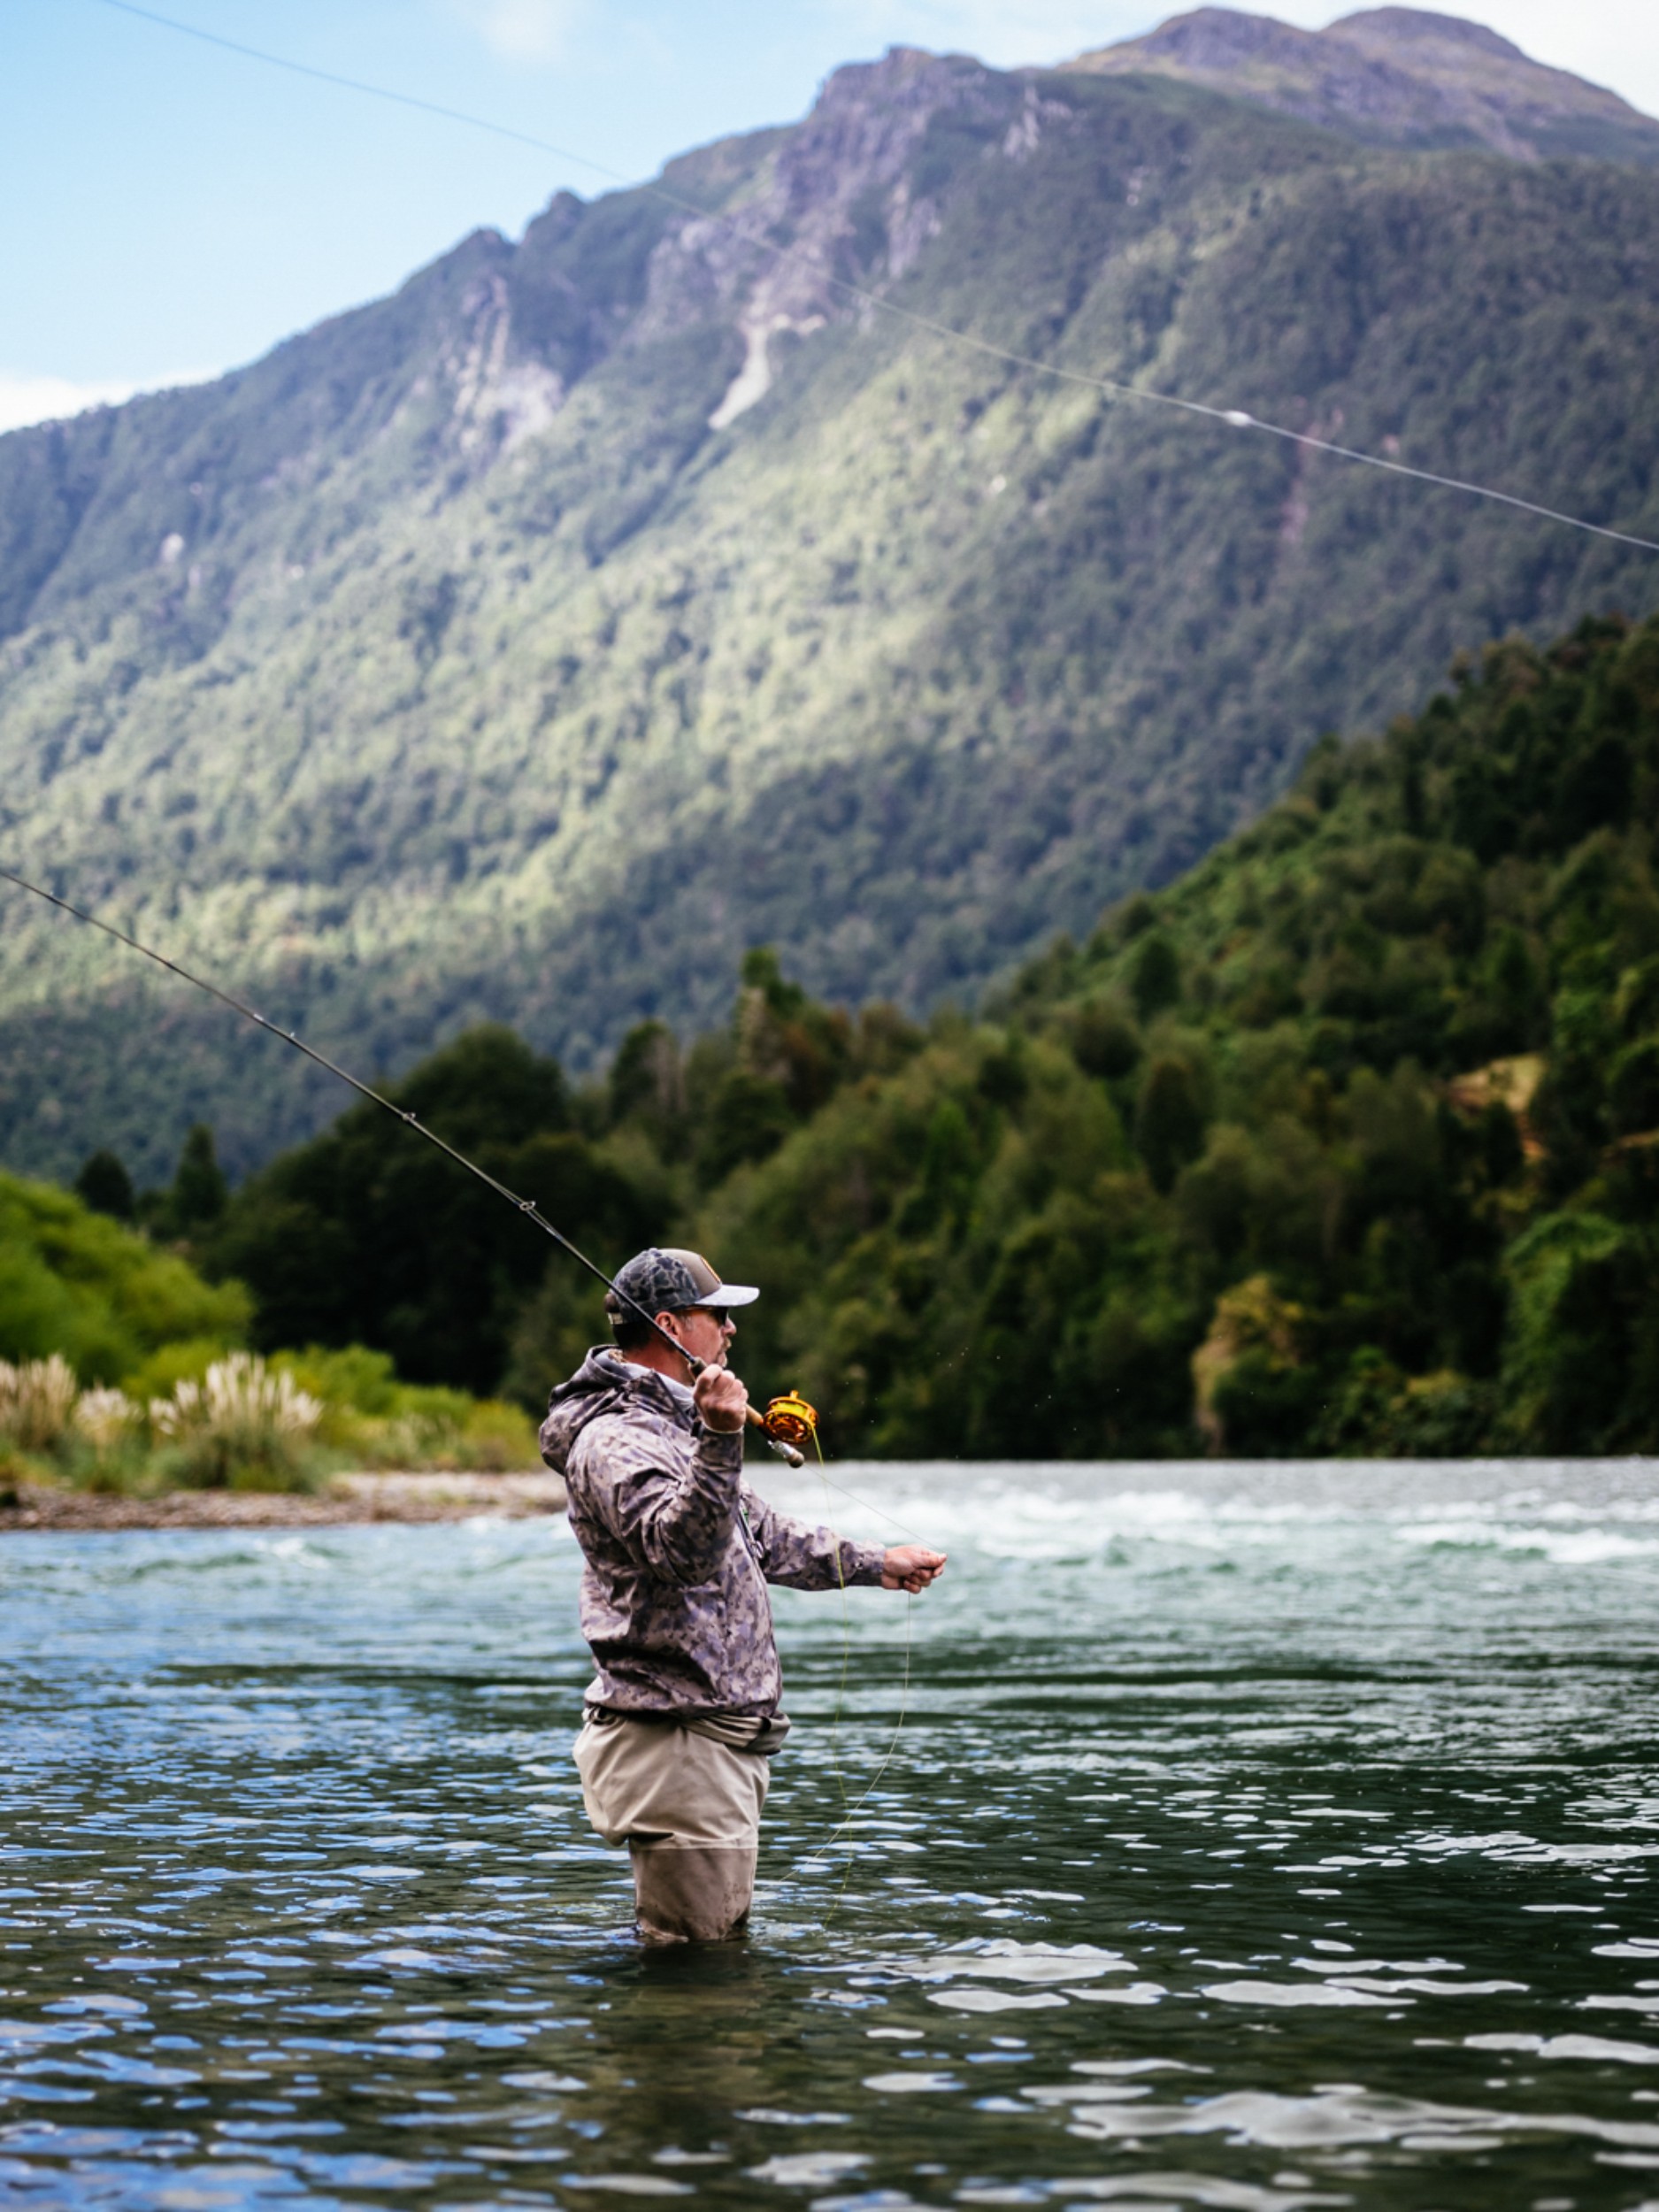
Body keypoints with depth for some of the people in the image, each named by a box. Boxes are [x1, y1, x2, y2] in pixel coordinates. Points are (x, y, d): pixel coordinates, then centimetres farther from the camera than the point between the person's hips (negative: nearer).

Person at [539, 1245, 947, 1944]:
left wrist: (875, 1563, 31)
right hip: (675, 1735, -11)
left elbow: (760, 1535, 29)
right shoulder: (613, 1440, -16)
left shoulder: (672, 1424, 19)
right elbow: (685, 1550, -33)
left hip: (724, 1736, 11)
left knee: (725, 1938, 16)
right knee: (691, 1962, -9)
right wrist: (720, 1442, -45)